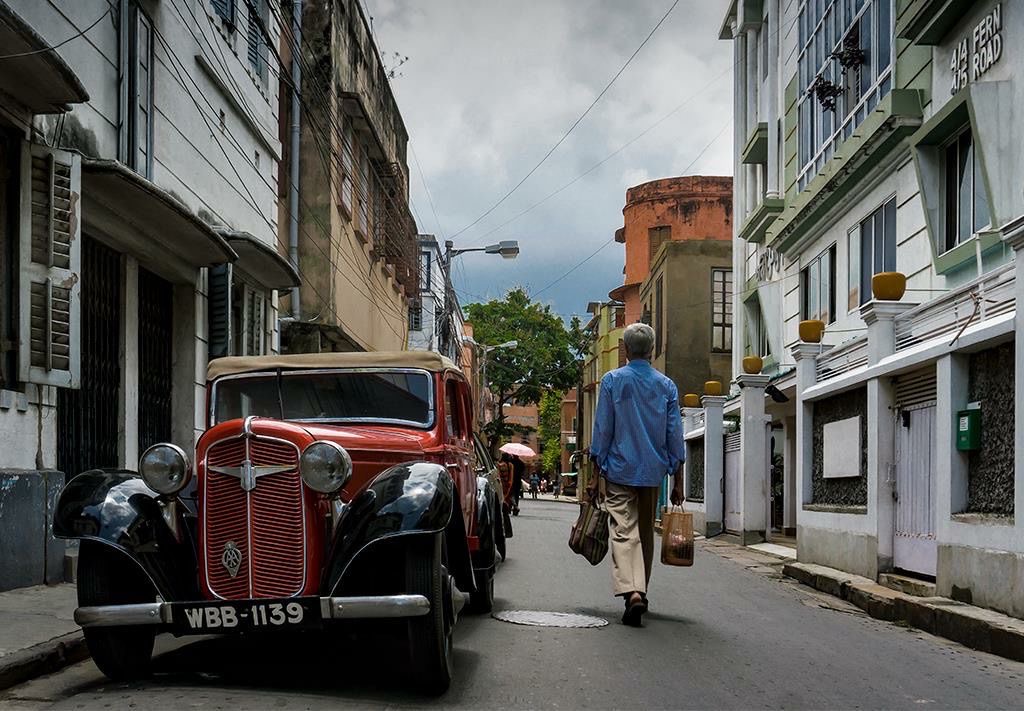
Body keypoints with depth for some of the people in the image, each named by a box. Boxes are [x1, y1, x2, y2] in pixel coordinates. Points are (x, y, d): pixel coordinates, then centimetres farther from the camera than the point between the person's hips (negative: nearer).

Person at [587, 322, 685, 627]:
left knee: (624, 533, -8)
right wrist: (678, 481, 9)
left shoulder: (612, 381, -2)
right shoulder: (666, 385, 5)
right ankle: (640, 591, 25)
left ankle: (631, 592, -27)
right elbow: (675, 436, 5)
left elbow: (602, 430, -3)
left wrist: (595, 475, 2)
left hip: (620, 471, -3)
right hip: (653, 472, 3)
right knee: (646, 533, 16)